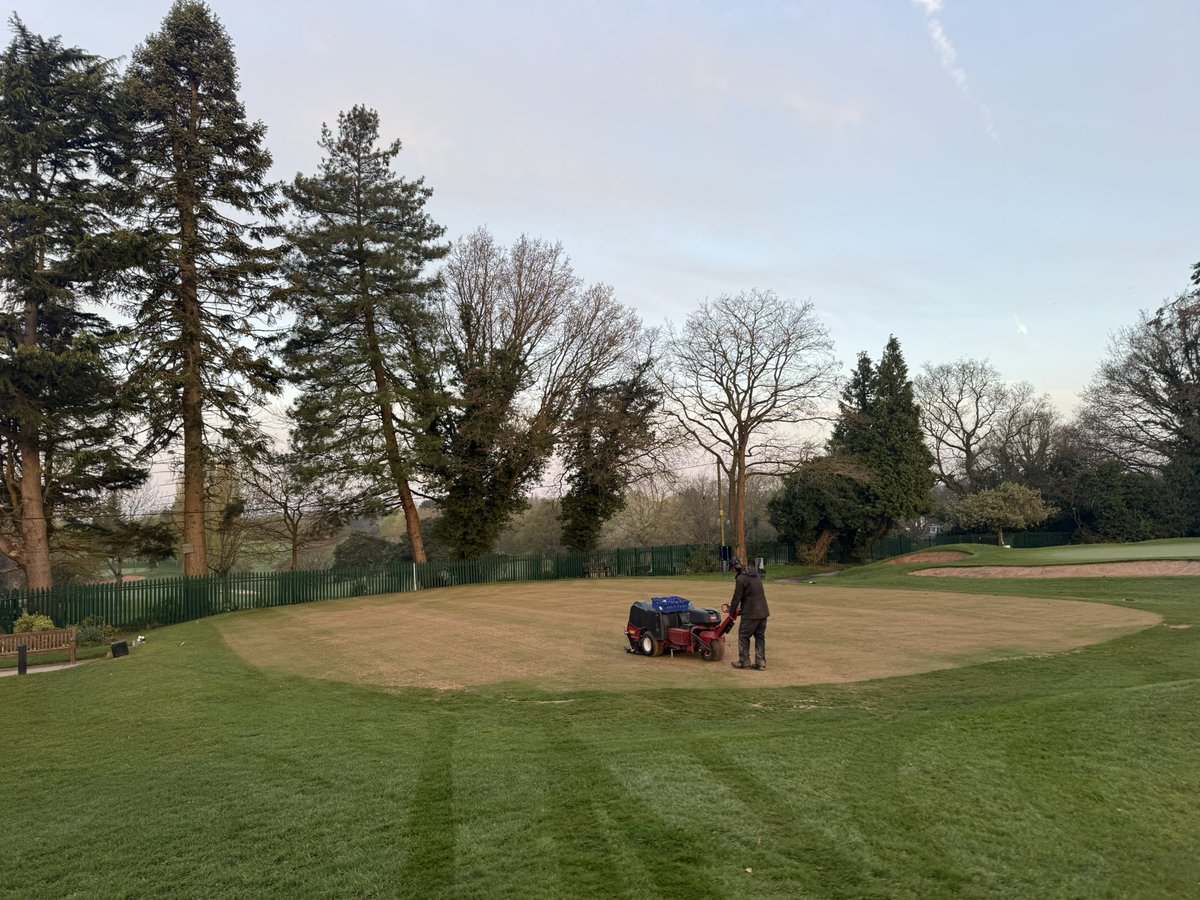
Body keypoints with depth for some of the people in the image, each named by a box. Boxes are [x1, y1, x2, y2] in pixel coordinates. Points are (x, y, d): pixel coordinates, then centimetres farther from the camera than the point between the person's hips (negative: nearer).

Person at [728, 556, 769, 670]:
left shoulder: (741, 579, -17)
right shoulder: (755, 574, 9)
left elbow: (737, 597, -11)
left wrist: (732, 610, 5)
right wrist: (738, 606, 22)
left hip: (750, 613, -8)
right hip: (763, 611, 8)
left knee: (744, 636, 6)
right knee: (760, 636, 13)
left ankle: (744, 662, 12)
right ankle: (760, 662, 14)